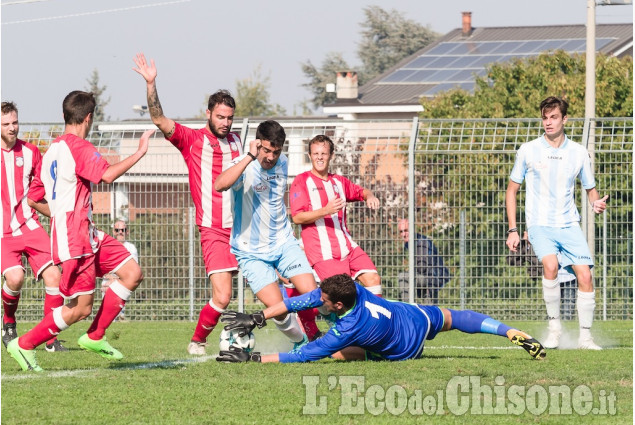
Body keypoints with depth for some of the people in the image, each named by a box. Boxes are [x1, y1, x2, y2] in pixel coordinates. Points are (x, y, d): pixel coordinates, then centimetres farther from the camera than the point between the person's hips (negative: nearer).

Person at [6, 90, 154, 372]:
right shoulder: (77, 146, -12)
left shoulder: (52, 150, 16)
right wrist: (140, 152, -18)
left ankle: (94, 337, 10)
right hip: (74, 237, -10)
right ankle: (24, 345, 4)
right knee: (81, 308, -7)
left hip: (87, 234, 10)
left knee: (132, 273, 6)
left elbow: (34, 197, 20)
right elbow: (107, 175, -26)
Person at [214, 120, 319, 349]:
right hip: (252, 252, -5)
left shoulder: (282, 163, 2)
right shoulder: (246, 167, -19)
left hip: (284, 243, 5)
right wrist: (250, 157, -42)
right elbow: (220, 185, -42)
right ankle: (300, 342, 12)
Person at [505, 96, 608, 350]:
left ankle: (585, 337, 1)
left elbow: (590, 189, 17)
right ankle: (554, 327, -15)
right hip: (540, 224, -2)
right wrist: (512, 230, 2)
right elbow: (512, 189, 9)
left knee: (585, 275, -12)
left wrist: (597, 203, -8)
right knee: (550, 265, -29)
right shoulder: (528, 151, 2)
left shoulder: (578, 153, 6)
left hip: (569, 224, 2)